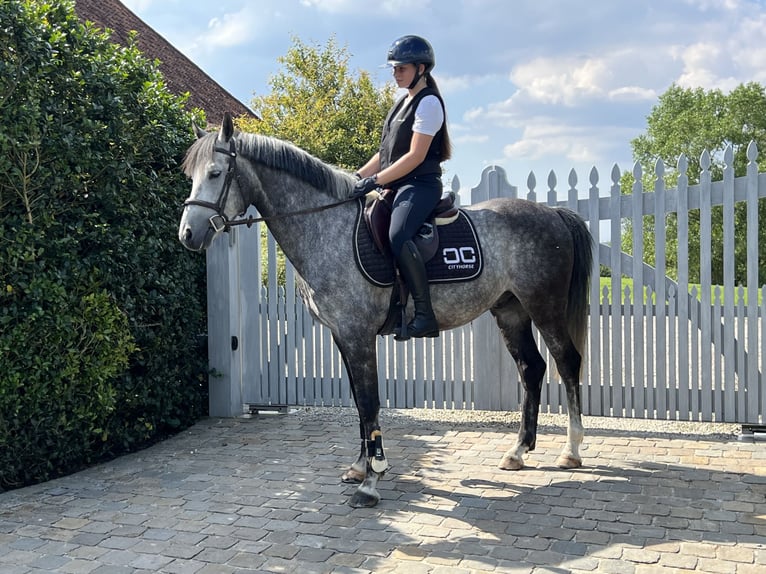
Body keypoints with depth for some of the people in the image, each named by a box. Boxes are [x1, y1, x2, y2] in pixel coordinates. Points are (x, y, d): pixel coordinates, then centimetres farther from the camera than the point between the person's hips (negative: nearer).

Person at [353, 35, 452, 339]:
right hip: (396, 186, 10)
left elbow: (415, 155, -17)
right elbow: (386, 151, 21)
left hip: (420, 184, -10)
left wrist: (376, 180, -20)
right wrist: (359, 176, 10)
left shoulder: (428, 103, -7)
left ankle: (425, 314, -29)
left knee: (397, 236, -33)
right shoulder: (403, 102, 21)